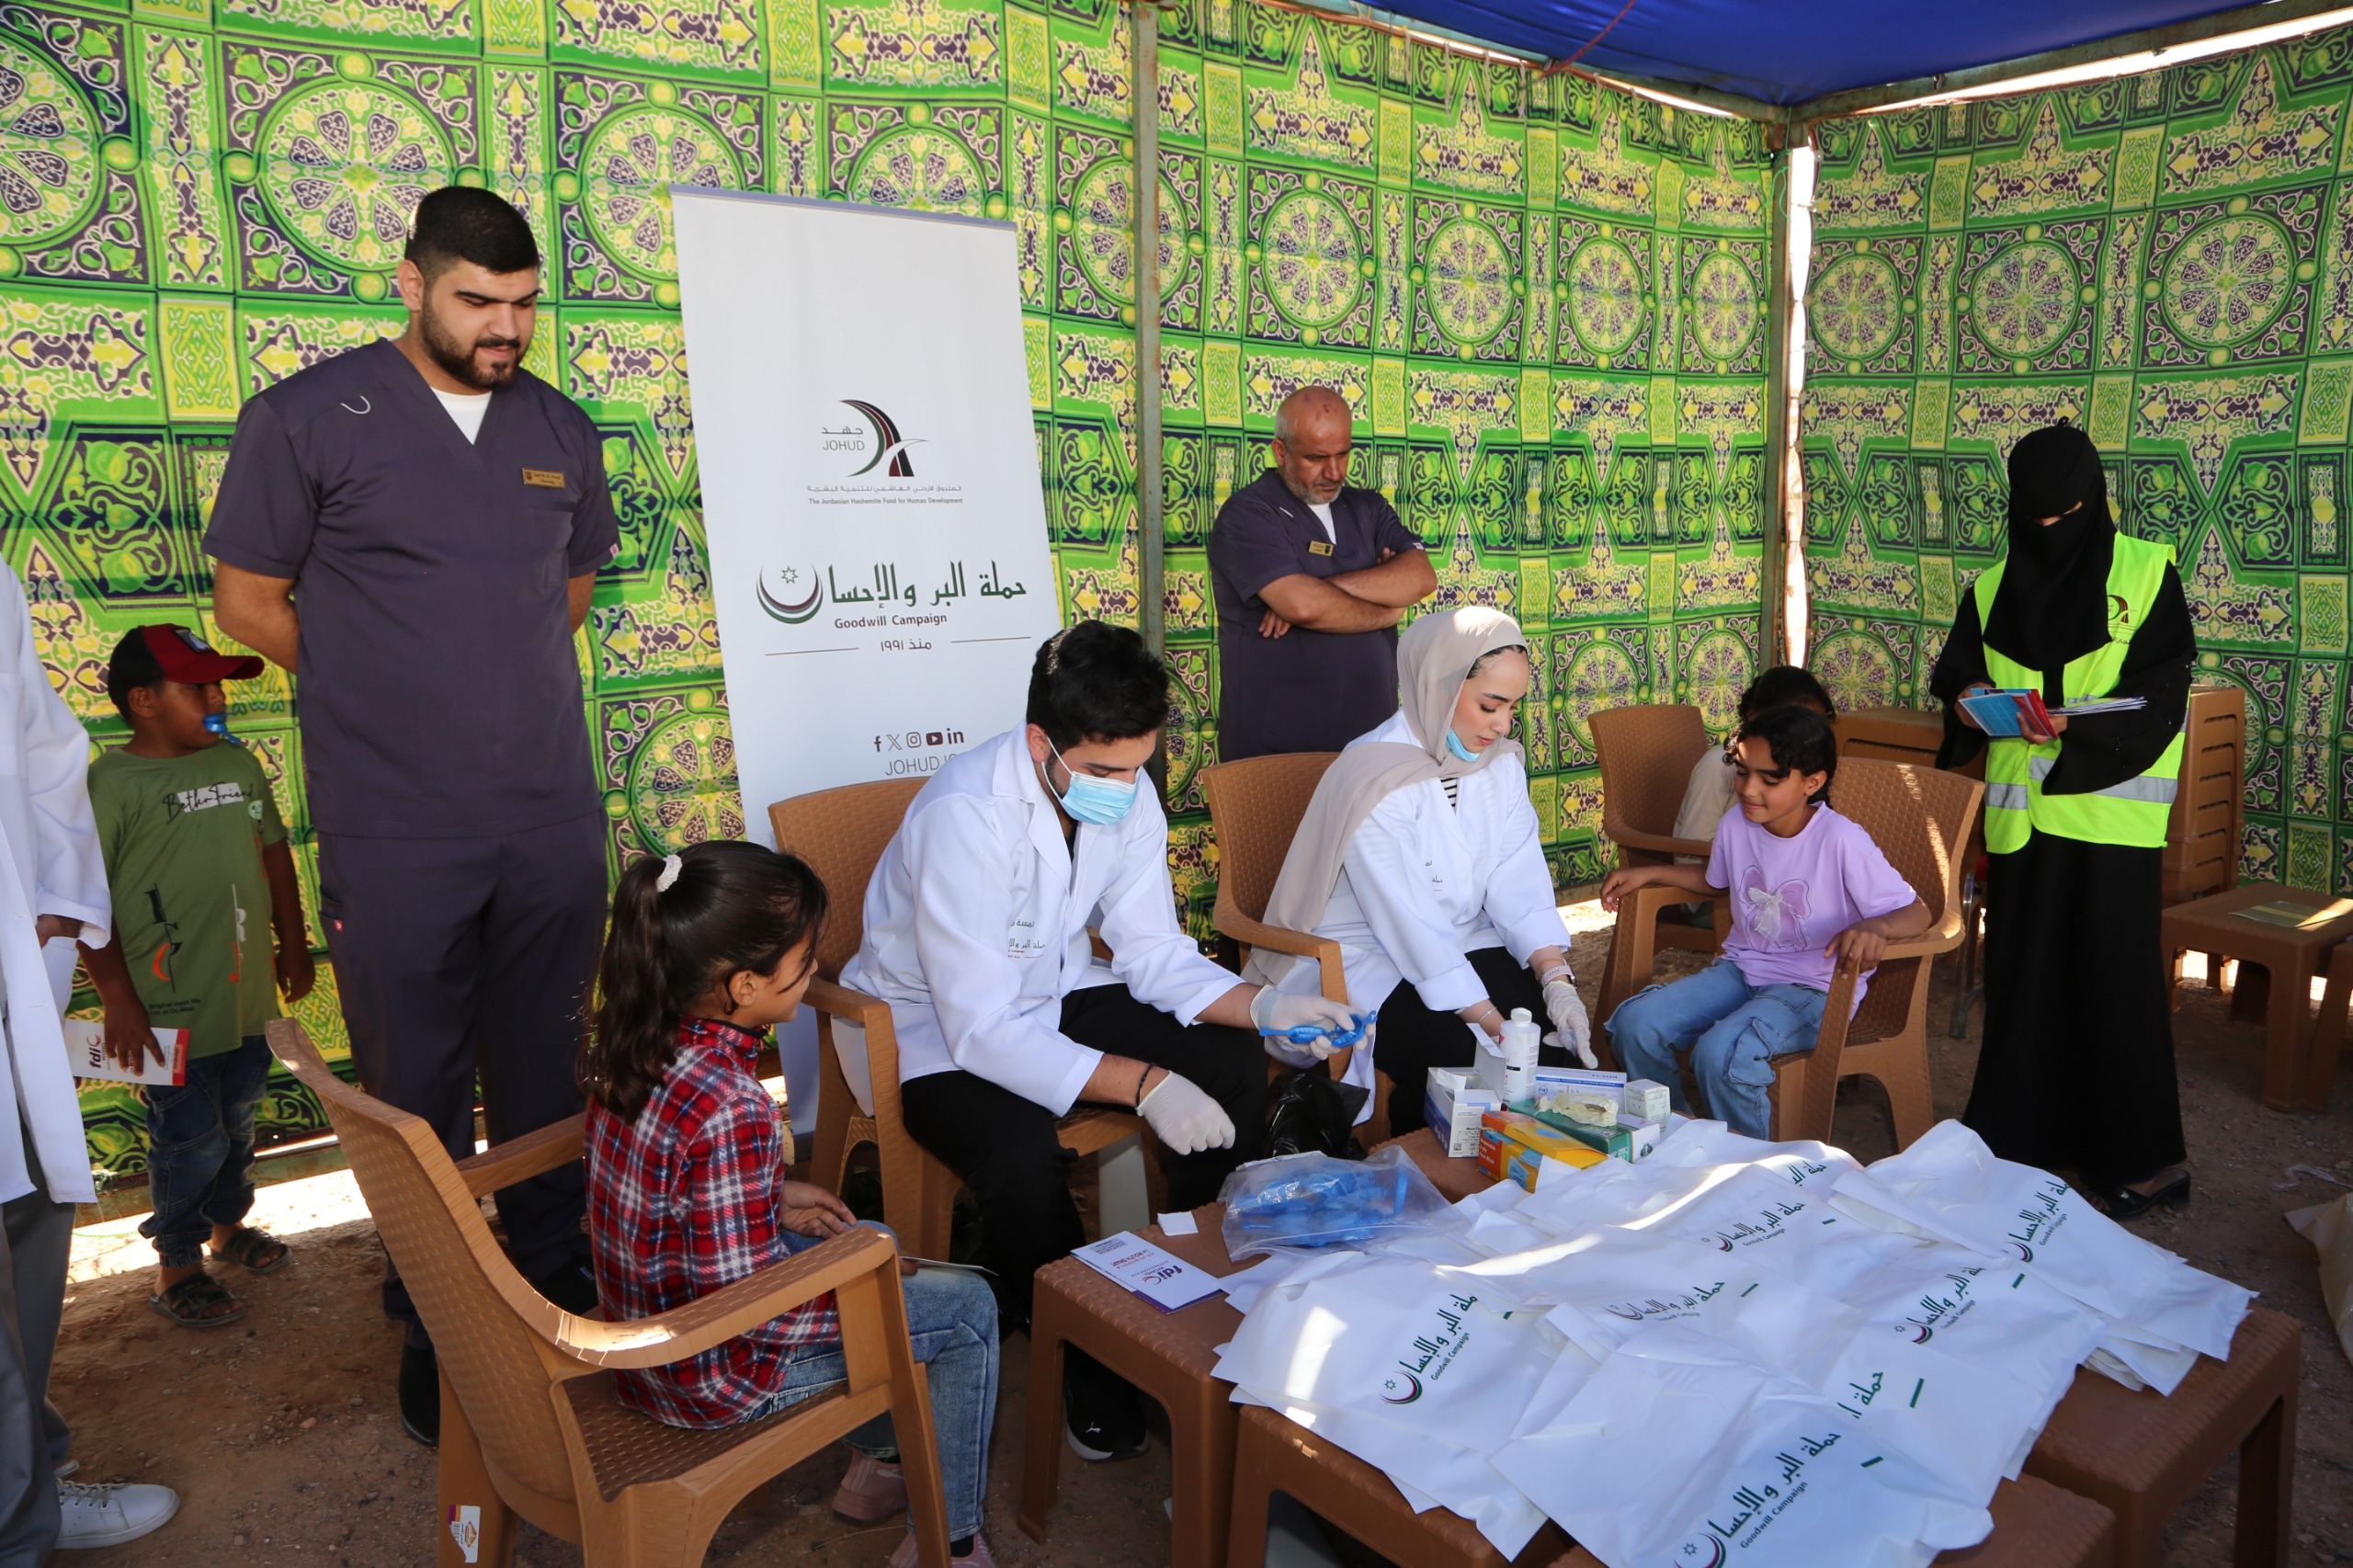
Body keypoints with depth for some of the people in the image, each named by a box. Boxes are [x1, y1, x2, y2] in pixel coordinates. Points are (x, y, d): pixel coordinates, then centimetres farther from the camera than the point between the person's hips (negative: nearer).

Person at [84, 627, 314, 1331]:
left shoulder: (238, 764, 6)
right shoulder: (112, 783, -14)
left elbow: (274, 852, 14)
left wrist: (293, 944, 14)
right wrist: (118, 996, -15)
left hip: (248, 994, 6)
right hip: (171, 1008, -6)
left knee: (239, 1119, 21)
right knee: (190, 1137, 4)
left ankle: (229, 1223, 42)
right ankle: (176, 1265, 23)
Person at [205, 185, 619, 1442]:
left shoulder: (560, 430, 10)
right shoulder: (307, 418, -1)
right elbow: (248, 599, 4)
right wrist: (382, 692, 5)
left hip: (554, 821, 3)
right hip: (393, 840, -3)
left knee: (547, 1083, 12)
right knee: (416, 1098, 8)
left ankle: (553, 1295, 30)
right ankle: (435, 1330, 26)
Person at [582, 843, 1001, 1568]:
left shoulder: (640, 1043, -9)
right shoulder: (731, 1110, -35)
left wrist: (776, 1197, 6)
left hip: (646, 1316, 9)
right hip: (711, 1372, -9)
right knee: (968, 1308, 0)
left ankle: (875, 1459, 39)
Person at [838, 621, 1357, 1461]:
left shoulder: (1124, 792, -11)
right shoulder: (966, 816, -32)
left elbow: (1152, 950, -3)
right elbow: (982, 1030, -33)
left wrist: (1261, 1005, -20)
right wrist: (1144, 1084, -40)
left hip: (1053, 993, 7)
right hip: (933, 1026, -6)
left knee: (1232, 1063, -10)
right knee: (1022, 1155, -35)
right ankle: (1076, 1359, -5)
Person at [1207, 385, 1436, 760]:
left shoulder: (1368, 508, 11)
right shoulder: (1246, 515, -8)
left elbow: (1422, 578, -6)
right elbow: (1303, 606, -22)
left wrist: (1324, 588, -17)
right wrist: (1387, 611, -6)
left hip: (1373, 736, 5)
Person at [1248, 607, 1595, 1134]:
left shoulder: (1500, 763, 2)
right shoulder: (1375, 779, -22)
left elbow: (1520, 883, -4)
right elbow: (1410, 925, -25)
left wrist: (1556, 978, -21)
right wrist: (1496, 1031, -26)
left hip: (1462, 945, 7)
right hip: (1363, 964, -6)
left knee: (1558, 1026, -15)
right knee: (1464, 1051, -28)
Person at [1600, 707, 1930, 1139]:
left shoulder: (1841, 841, -19)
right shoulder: (1736, 825, -2)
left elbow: (1916, 913, -16)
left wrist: (1875, 927, -38)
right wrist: (1648, 873, 11)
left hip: (1813, 990, -6)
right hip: (1740, 970, 6)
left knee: (1720, 1054, -32)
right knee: (1635, 1023, -14)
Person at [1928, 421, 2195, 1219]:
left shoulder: (2146, 571, 0)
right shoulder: (1993, 589, 10)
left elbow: (2162, 689, -7)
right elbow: (1955, 677, 10)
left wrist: (2077, 726, -22)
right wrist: (1968, 700, -13)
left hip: (2111, 808, -3)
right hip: (2021, 811, 3)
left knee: (2115, 974, -1)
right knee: (2023, 972, 7)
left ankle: (2139, 1157, 10)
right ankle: (2026, 1132, 20)